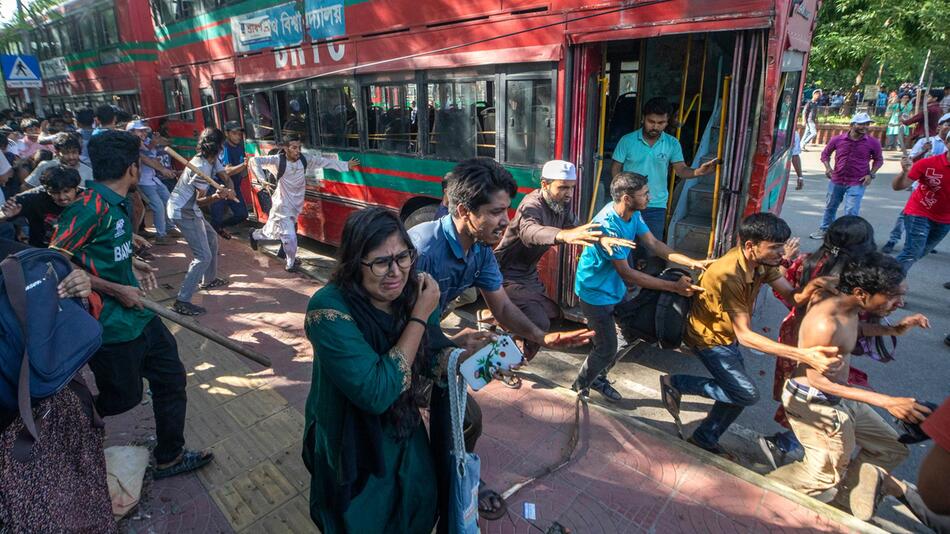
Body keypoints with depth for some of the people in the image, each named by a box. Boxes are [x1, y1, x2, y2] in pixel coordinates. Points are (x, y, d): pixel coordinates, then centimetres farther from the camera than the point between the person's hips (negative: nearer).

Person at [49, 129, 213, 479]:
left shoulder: (118, 203, 5)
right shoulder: (91, 207, -21)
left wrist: (131, 264, 7)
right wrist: (116, 289, -18)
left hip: (138, 315, 9)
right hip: (112, 326, -9)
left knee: (171, 378, 15)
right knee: (123, 397, 8)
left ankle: (169, 457, 30)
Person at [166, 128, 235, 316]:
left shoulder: (212, 159, 1)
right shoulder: (202, 167, -24)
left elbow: (225, 177, -1)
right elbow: (200, 201, -20)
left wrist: (230, 190, -23)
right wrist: (216, 196, -39)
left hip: (189, 209, 10)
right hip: (183, 212, -10)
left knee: (211, 238, 26)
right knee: (203, 256, -13)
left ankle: (208, 280, 39)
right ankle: (182, 302, -13)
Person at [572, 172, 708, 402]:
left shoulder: (633, 214, -6)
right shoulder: (607, 225, -32)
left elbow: (654, 243, 3)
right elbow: (626, 273, -29)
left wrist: (692, 262, -8)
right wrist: (674, 287, -27)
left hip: (615, 289, 8)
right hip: (596, 294, -8)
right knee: (607, 349, 1)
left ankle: (599, 379, 38)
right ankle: (578, 388, 26)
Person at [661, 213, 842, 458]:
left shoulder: (762, 262, -11)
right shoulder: (728, 274, -36)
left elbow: (791, 296, -10)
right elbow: (744, 335, -37)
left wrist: (809, 288, -36)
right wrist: (803, 355, -45)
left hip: (728, 335, 8)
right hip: (709, 337, -8)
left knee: (736, 392, 12)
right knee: (746, 394, -13)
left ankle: (705, 439, 33)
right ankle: (675, 383, 1)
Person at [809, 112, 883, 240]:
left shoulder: (873, 143, -5)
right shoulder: (837, 139, -5)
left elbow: (879, 160, 8)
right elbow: (825, 154, 10)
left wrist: (871, 174, -5)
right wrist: (828, 167, -5)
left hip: (857, 183, -2)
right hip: (836, 180, 2)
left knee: (851, 212, -5)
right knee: (830, 207, 17)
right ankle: (824, 230, 34)